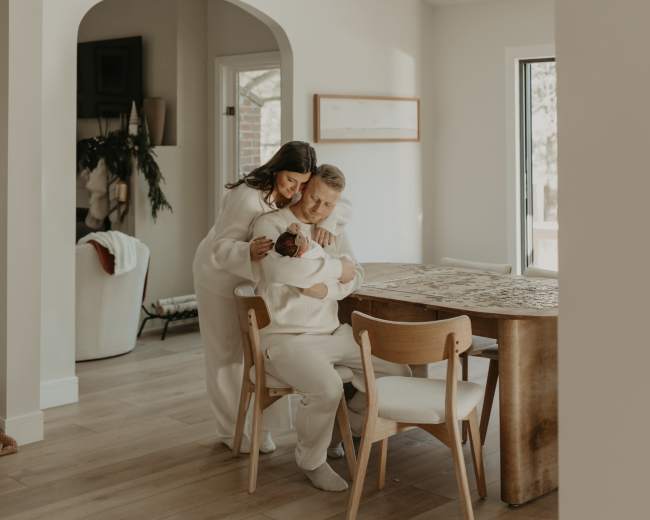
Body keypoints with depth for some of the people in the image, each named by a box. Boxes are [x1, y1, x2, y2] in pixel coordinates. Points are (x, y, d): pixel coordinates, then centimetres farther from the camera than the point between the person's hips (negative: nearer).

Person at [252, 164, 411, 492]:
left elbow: (354, 277, 2)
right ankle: (311, 461, -4)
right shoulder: (269, 224, -8)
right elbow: (279, 270, -28)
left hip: (331, 333, 7)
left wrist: (325, 289, -19)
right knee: (327, 388, -33)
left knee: (397, 370, 2)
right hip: (284, 338, -7)